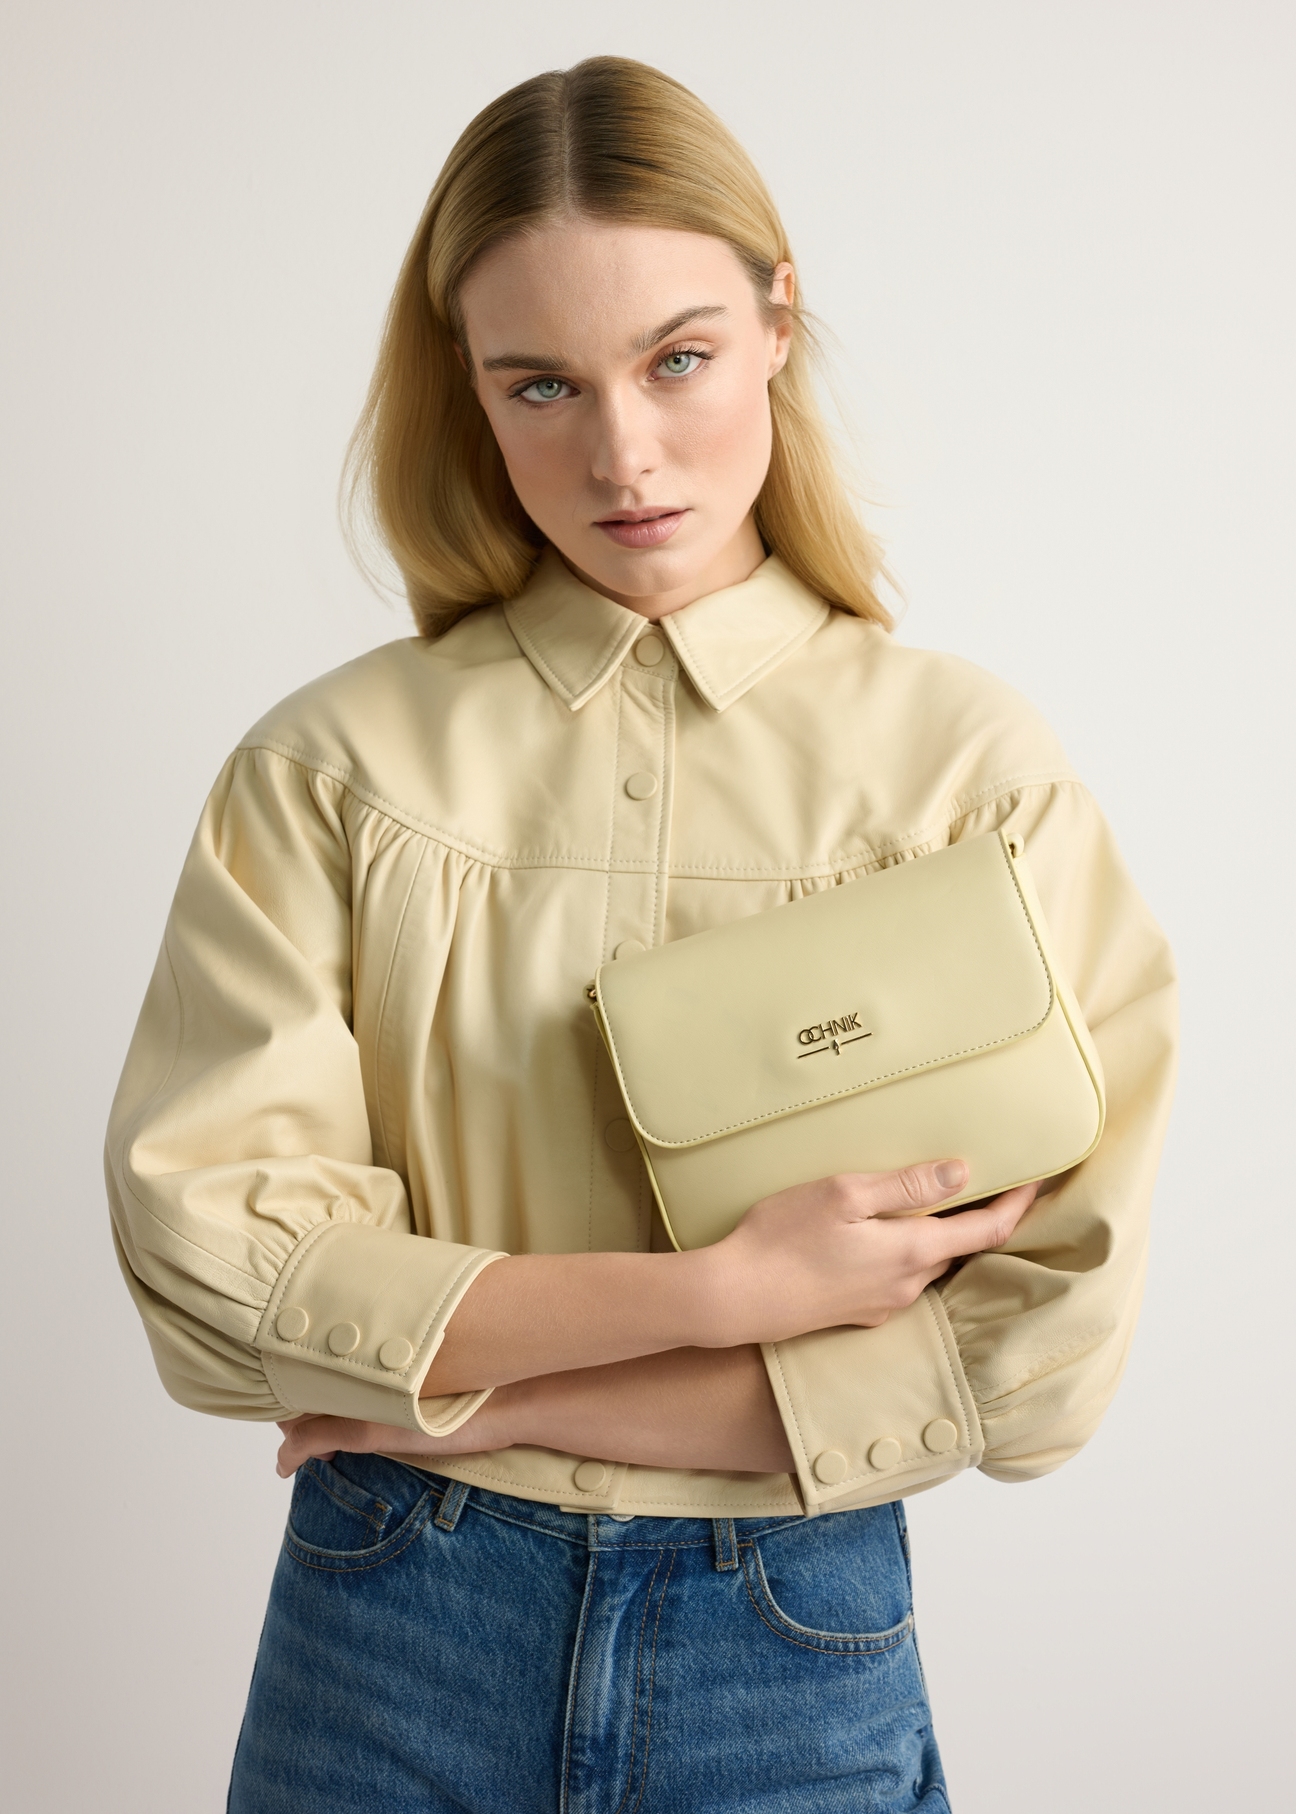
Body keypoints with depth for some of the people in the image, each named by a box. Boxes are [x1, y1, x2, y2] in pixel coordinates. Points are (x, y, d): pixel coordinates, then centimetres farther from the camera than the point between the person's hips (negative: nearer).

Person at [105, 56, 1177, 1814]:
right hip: (387, 1651, 0)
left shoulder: (975, 764, -8)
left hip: (799, 1658, 0)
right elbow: (206, 1254, -12)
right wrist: (720, 1293, -18)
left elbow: (1033, 1339, -11)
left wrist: (485, 1394, -12)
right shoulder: (333, 765, -6)